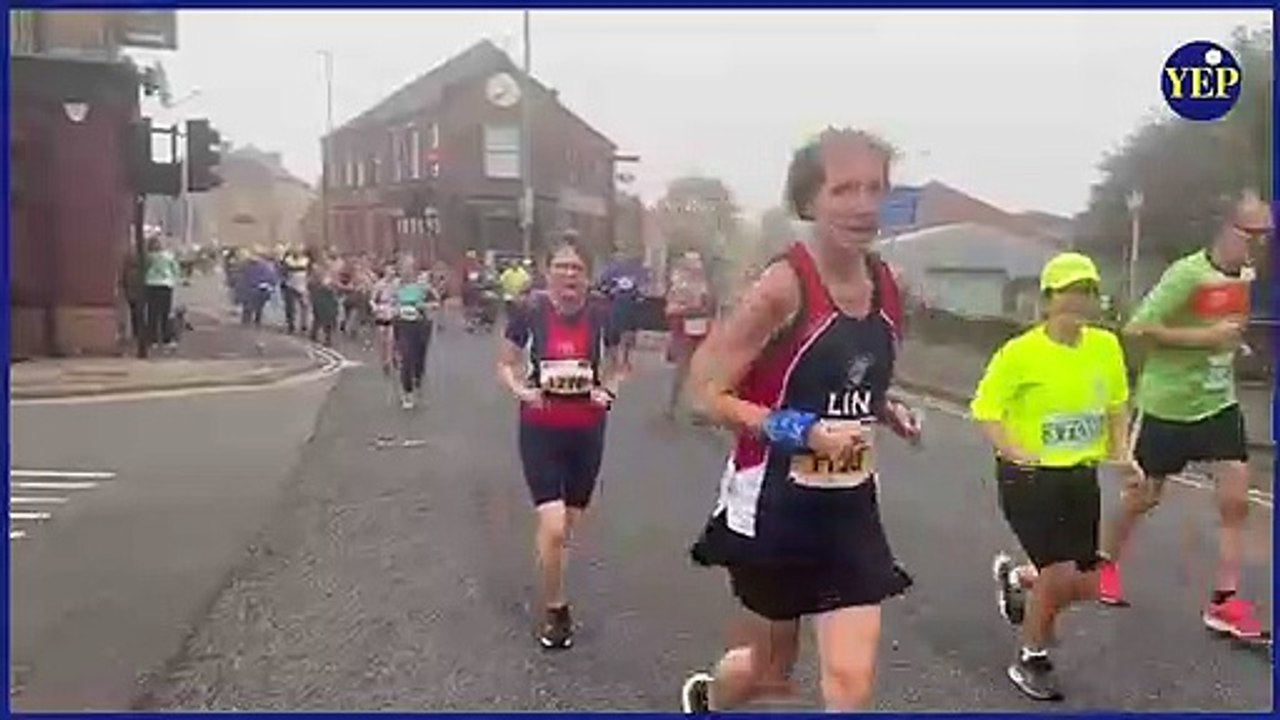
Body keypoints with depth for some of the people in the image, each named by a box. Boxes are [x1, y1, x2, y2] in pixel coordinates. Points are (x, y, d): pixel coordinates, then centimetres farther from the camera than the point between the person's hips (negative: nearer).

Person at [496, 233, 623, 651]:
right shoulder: (530, 316, -10)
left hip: (587, 432, 3)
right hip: (540, 431, -2)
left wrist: (609, 391, -9)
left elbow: (613, 369, 11)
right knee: (552, 526, -12)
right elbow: (504, 365, 3)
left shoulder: (601, 320, -5)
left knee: (570, 526, 13)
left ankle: (554, 592, 36)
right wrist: (521, 390, -15)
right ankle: (555, 610, 8)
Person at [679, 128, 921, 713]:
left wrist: (889, 413, 0)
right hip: (777, 506, -4)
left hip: (850, 508, 5)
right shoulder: (785, 286, -18)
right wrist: (805, 433, -25)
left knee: (851, 682, -2)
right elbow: (707, 391, -17)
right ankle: (706, 697, 52)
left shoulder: (884, 286, 2)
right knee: (771, 671, 16)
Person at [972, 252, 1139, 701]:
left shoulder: (1106, 346, -1)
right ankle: (1031, 660, 15)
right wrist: (1014, 452, -25)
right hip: (1030, 477, -5)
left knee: (1085, 586, 8)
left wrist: (1120, 453, 5)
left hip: (1082, 477, 6)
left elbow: (1116, 403, 15)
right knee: (1061, 573, -11)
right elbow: (985, 410, -11)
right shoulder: (1020, 352, -15)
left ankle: (1015, 579, 41)